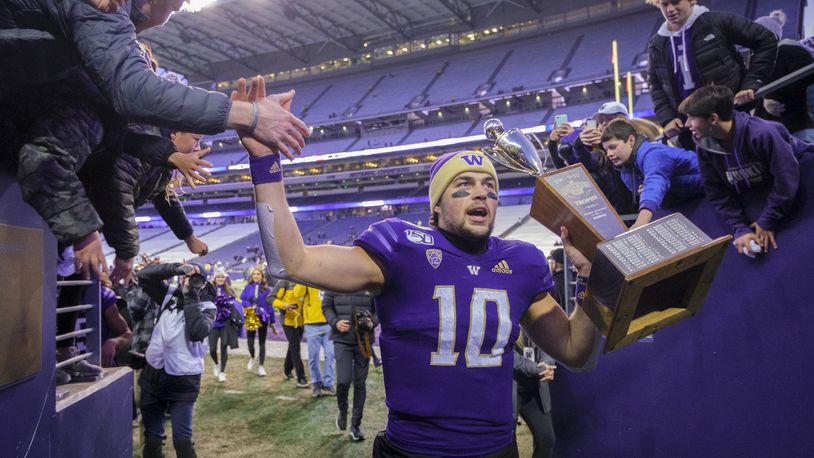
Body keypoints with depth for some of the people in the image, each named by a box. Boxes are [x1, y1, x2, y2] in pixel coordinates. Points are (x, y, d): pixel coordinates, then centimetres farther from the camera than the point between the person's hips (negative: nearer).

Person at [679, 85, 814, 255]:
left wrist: (767, 222, -26)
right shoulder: (704, 148, -18)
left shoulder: (762, 133, -34)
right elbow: (718, 193, -15)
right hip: (756, 195, 4)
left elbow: (786, 178, -29)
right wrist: (740, 229, -26)